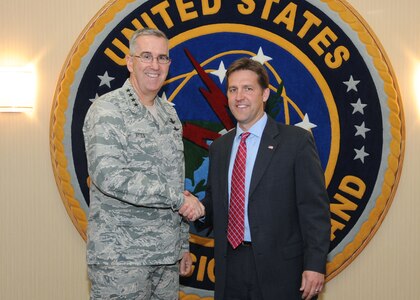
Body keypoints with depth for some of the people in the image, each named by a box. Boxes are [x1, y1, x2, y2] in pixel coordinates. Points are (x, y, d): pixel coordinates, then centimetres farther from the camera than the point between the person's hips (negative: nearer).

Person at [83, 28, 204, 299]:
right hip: (120, 258, -6)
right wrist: (177, 198, -20)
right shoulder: (107, 110, -8)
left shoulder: (169, 114, 14)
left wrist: (184, 245, 17)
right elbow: (107, 175, -22)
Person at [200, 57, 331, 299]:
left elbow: (315, 208, -9)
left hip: (280, 270, -4)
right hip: (230, 268, 5)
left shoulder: (297, 141, -5)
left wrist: (315, 265, -15)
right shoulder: (219, 147, 12)